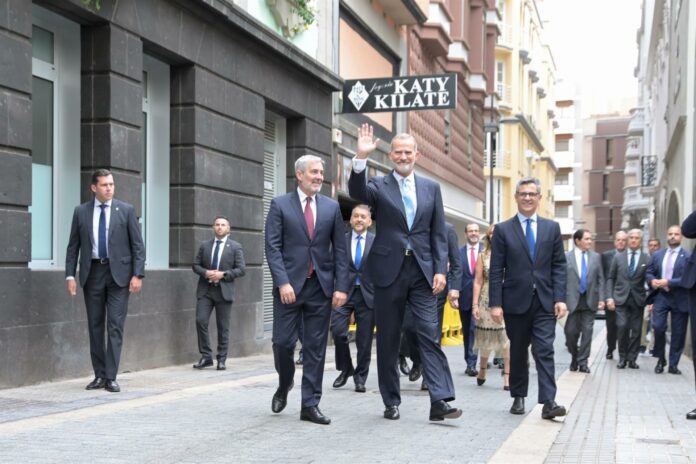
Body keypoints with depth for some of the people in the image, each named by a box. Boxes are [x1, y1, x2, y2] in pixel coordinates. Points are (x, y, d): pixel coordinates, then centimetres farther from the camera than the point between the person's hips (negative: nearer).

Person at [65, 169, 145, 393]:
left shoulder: (126, 210, 0)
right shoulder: (81, 212, 5)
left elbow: (138, 245, 0)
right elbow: (73, 246, 7)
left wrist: (138, 274, -9)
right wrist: (70, 275, -2)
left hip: (118, 273, -2)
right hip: (92, 273, 2)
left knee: (115, 326, -6)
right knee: (95, 325, 6)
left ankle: (111, 377, -4)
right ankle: (99, 375, 15)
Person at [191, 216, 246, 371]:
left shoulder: (235, 247, 3)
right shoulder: (204, 245, 11)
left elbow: (241, 269, -2)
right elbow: (196, 265, 11)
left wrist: (223, 274, -14)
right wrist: (205, 272, -10)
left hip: (224, 291, -2)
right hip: (205, 290, 2)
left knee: (223, 327, 2)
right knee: (201, 321, -8)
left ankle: (221, 359, 11)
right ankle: (206, 356, 3)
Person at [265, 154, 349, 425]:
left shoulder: (332, 207, 10)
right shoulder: (280, 205, 2)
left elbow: (340, 249, 7)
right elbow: (272, 247, -4)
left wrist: (341, 286, -2)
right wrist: (283, 282, -15)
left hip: (321, 286, 2)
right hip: (290, 284, -2)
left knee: (316, 347, 3)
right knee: (283, 342, -2)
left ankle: (310, 405, 10)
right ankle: (284, 385, 27)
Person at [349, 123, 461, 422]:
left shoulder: (431, 188, 11)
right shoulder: (379, 186, 3)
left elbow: (439, 234, 9)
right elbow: (356, 192, -19)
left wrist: (440, 269, -1)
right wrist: (361, 158, -33)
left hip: (423, 272, 1)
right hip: (389, 270, -1)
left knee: (430, 336, -6)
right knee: (388, 339, 6)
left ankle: (440, 401, -8)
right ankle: (391, 402, 16)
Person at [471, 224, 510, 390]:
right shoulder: (483, 256, 7)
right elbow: (478, 281, 5)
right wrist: (475, 305, -2)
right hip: (487, 301, 2)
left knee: (508, 338, -6)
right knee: (486, 338, 10)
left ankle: (507, 377, -1)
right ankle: (482, 370, 30)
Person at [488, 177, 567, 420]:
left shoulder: (552, 228, 8)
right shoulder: (503, 230, 2)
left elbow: (559, 265, 6)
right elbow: (496, 270, -1)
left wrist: (560, 298, -4)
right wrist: (495, 303, -7)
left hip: (544, 302, 0)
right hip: (515, 301, 0)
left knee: (545, 351, -7)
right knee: (518, 352, 10)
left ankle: (548, 402, -12)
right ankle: (518, 397, 22)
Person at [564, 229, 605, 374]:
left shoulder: (596, 257, 8)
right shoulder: (566, 257, 0)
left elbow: (600, 279, 8)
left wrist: (601, 298, -1)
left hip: (590, 301, 2)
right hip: (572, 301, -2)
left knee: (587, 332, 1)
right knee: (571, 332, 1)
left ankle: (583, 362, 9)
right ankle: (574, 357, 24)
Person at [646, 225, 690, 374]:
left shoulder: (688, 256, -3)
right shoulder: (657, 255, 12)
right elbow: (649, 272, 14)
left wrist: (669, 282, -19)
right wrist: (652, 281, -9)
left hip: (679, 298, -2)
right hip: (661, 296, 2)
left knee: (678, 332, 3)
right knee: (658, 327, -9)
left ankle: (673, 364, 13)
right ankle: (660, 359, 11)